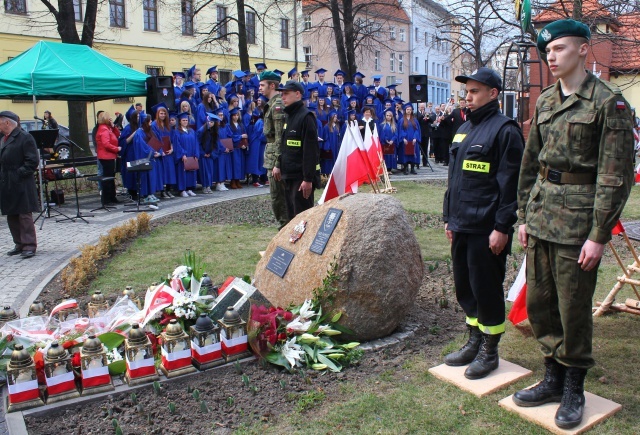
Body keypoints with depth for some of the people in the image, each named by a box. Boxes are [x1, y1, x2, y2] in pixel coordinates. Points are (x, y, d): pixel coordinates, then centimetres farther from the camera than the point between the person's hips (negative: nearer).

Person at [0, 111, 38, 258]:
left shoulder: (25, 137, -9)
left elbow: (32, 161, -14)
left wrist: (19, 174, -16)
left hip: (20, 185, -8)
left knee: (24, 215, -2)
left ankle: (29, 246, 4)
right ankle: (19, 244, 21)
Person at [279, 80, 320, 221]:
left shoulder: (305, 117, -12)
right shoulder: (289, 116, 16)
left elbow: (311, 150, -18)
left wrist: (308, 179, -22)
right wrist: (281, 167, 18)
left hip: (301, 177, -9)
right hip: (289, 176, 9)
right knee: (292, 214, 14)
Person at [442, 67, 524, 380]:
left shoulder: (505, 129, -10)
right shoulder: (464, 129, 16)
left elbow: (510, 183, -15)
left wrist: (502, 227, -19)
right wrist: (449, 217, 18)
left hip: (487, 230, -8)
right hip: (461, 226, 8)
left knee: (486, 289, 2)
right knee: (464, 287, 16)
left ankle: (489, 351, 18)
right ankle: (474, 341, 32)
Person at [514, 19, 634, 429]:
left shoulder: (609, 101, -8)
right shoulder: (545, 101, 12)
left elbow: (616, 174, -11)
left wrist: (599, 234, -14)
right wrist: (525, 215, 12)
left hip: (577, 219, -6)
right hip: (542, 216, 6)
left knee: (573, 308, 4)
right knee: (539, 302, 12)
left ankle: (574, 389, 23)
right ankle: (553, 378, 30)